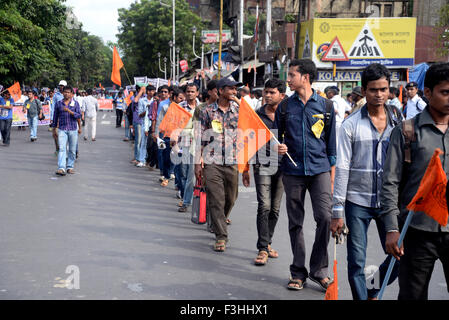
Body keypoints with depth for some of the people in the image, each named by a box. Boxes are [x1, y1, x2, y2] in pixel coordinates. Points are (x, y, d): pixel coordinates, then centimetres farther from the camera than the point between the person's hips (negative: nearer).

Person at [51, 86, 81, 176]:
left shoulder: (75, 103, 4)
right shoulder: (58, 103, 7)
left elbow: (79, 115, -5)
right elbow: (55, 116, 14)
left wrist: (69, 111, -19)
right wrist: (54, 129, 14)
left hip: (73, 129, 0)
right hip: (62, 129, 0)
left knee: (72, 150, 6)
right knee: (62, 149, -12)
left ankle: (70, 167, 18)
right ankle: (61, 168, -18)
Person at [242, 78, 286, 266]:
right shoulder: (256, 115, 5)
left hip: (282, 166, 1)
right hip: (262, 166, -1)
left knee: (275, 208, 9)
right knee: (264, 206, -11)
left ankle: (267, 243, 24)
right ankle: (263, 249, -8)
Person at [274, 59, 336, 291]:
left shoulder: (325, 106, 5)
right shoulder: (285, 107, 8)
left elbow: (331, 143, 9)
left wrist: (332, 175, 6)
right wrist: (277, 147, -9)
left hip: (319, 169, -1)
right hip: (293, 171, 1)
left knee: (325, 217, -12)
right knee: (295, 223, 6)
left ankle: (319, 270, 5)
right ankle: (298, 272, 18)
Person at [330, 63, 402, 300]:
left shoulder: (398, 122, 5)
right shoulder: (351, 125, -3)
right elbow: (342, 168, -5)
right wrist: (337, 211, -8)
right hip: (358, 202, -2)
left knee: (400, 257, 5)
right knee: (356, 262, 2)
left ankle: (372, 290, 30)